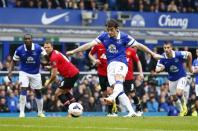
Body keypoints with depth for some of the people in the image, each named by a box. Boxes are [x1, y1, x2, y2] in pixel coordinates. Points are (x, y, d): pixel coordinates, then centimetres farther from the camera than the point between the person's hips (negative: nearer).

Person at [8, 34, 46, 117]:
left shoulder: (38, 48, -15)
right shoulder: (19, 50, -14)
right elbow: (14, 61, -2)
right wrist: (10, 71, -13)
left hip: (36, 73, 1)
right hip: (24, 73, -1)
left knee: (38, 92, 10)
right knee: (23, 90, -19)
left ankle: (40, 112, 26)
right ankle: (22, 112, -14)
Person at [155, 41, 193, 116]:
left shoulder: (178, 54, -25)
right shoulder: (162, 58, -18)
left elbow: (189, 54, -7)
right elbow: (157, 70, -16)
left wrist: (189, 67, 2)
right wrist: (161, 69, -40)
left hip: (181, 77, -4)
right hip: (172, 79, 4)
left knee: (179, 93, -23)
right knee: (174, 97, 9)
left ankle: (184, 105, 9)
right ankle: (181, 111, 34)